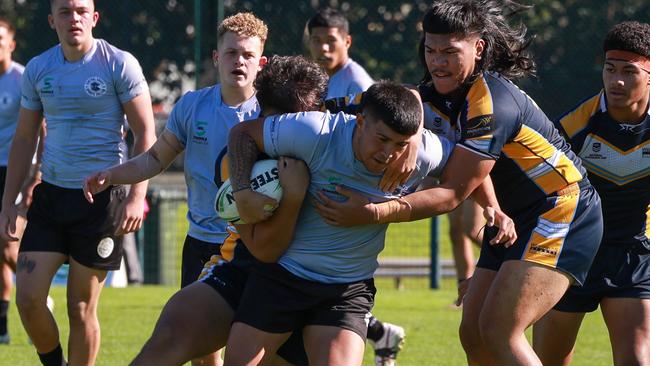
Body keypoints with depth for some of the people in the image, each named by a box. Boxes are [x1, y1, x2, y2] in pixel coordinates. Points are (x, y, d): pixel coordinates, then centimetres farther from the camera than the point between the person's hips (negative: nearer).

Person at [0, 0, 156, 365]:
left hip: (101, 197, -4)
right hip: (51, 194, 4)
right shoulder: (37, 69, 7)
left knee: (82, 309, 0)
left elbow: (146, 135, -7)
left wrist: (137, 197, -16)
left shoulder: (119, 64, -7)